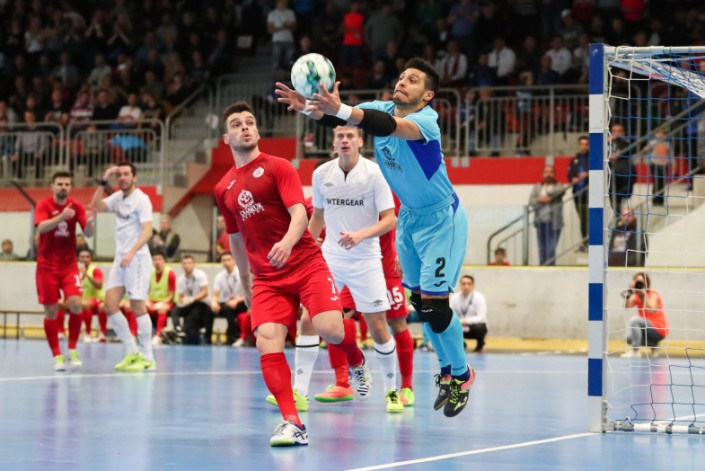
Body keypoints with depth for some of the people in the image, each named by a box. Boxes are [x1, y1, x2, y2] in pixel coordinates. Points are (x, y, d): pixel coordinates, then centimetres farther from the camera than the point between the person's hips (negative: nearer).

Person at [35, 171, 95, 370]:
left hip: (69, 265, 1)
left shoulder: (76, 206, -1)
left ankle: (72, 350, 0)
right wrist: (61, 217, -42)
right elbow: (41, 227, -25)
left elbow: (88, 234, -6)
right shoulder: (43, 205, -8)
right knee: (51, 311, -1)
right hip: (47, 266, -1)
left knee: (75, 304, -16)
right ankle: (57, 356, 8)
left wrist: (90, 222, -29)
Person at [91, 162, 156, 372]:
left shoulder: (141, 199, -11)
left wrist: (131, 253, -30)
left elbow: (147, 231, -18)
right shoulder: (118, 197, 12)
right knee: (110, 306, 1)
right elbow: (97, 205, 6)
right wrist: (103, 181, -3)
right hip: (120, 259, 7)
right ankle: (132, 353, 11)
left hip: (137, 259, -7)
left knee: (137, 307, -6)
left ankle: (147, 359, 2)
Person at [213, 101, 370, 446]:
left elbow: (299, 213, -12)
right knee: (267, 341, -19)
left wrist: (287, 242, -33)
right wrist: (244, 283, 29)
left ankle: (357, 363, 15)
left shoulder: (277, 167, 1)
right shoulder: (223, 188, 15)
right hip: (267, 278, 4)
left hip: (306, 265, -3)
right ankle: (292, 423, -17)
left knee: (330, 330, -22)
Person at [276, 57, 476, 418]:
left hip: (440, 218, -7)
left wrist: (340, 109, -62)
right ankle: (446, 370, 27)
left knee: (434, 302, -9)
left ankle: (461, 374, 11)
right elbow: (335, 117, -22)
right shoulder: (382, 109, -7)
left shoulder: (426, 121, -26)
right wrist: (308, 106, -44)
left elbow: (388, 126, -48)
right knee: (419, 300, 11)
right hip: (409, 216, 7)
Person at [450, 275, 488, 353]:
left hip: (475, 326, -4)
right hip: (461, 328, 4)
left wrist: (466, 321, -42)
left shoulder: (479, 297, -17)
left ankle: (480, 345, -1)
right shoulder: (455, 297, -6)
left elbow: (481, 317, -26)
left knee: (478, 328, -39)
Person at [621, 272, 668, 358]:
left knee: (634, 320, -26)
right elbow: (627, 305, -14)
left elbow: (651, 310, -30)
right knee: (629, 338, -8)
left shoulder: (653, 294, -11)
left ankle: (635, 350, -27)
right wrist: (629, 291, -24)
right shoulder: (637, 296, 6)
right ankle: (653, 345, 11)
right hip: (648, 327, 8)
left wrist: (644, 294, -34)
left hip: (659, 329, -8)